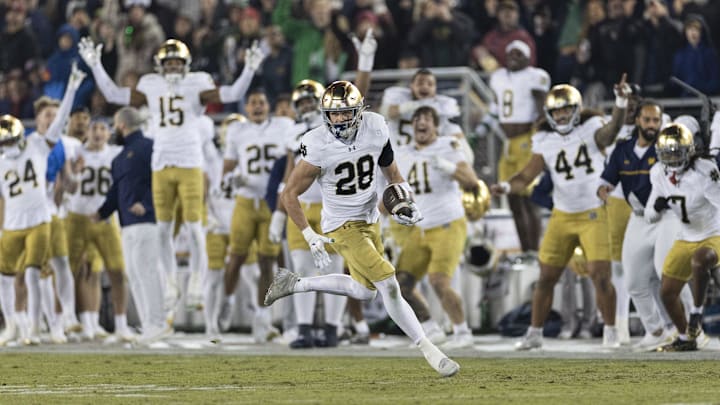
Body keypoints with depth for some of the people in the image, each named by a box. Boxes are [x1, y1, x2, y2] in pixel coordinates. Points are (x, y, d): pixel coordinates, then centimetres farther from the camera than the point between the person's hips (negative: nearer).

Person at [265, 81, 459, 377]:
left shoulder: (375, 129, -12)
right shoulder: (317, 147, -24)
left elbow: (390, 170, 8)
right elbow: (290, 194, -15)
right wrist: (311, 238, -20)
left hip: (371, 219, 6)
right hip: (343, 226, -6)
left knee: (365, 290, 21)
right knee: (388, 286, -15)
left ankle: (294, 284, 35)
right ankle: (428, 350, -4)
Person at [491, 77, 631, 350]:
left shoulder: (591, 130, -8)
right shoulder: (545, 141, 1)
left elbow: (610, 132, -31)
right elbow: (527, 177, -1)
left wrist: (621, 104, -50)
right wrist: (507, 186, -23)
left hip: (594, 214, -4)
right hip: (562, 216, 4)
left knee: (600, 275, -13)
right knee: (546, 277, 5)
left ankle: (610, 332, 2)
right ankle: (534, 334, 16)